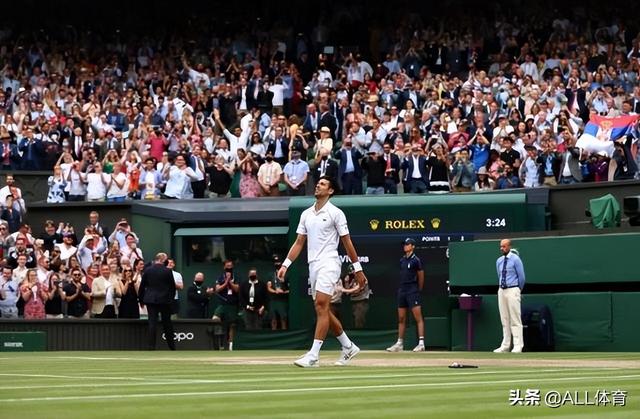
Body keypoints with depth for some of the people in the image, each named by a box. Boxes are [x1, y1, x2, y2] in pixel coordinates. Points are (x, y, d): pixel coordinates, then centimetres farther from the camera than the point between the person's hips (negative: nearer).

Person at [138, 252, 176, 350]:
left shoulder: (147, 270, -1)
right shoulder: (167, 271, -6)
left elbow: (142, 286, 2)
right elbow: (172, 286, -1)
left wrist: (141, 300, 13)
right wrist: (171, 297, 16)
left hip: (151, 300, 1)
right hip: (165, 300, -1)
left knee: (152, 323, -1)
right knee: (167, 324, 11)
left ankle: (152, 347, -7)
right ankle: (172, 346, 18)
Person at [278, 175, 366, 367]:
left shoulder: (335, 213, -3)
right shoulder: (306, 214, 15)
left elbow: (347, 242, -2)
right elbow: (299, 243, 16)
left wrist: (358, 269, -2)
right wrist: (285, 265, 8)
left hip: (329, 263, -7)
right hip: (313, 265, 7)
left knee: (321, 306, -15)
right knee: (322, 310, 8)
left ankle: (313, 355, -19)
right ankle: (348, 347, 22)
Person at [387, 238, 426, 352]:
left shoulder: (416, 260, -6)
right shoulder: (402, 260, 14)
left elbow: (421, 277, 0)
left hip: (413, 291, -8)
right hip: (402, 291, 8)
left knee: (418, 317, -11)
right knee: (401, 318, 10)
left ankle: (421, 343, -15)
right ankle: (399, 344, 15)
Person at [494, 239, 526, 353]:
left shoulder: (515, 259, -7)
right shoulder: (499, 261, 12)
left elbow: (521, 276, -4)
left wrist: (518, 290, 6)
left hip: (512, 290, -7)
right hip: (502, 290, 7)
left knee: (515, 319, -7)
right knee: (504, 319, 8)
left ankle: (518, 345, -7)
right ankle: (505, 345, 11)